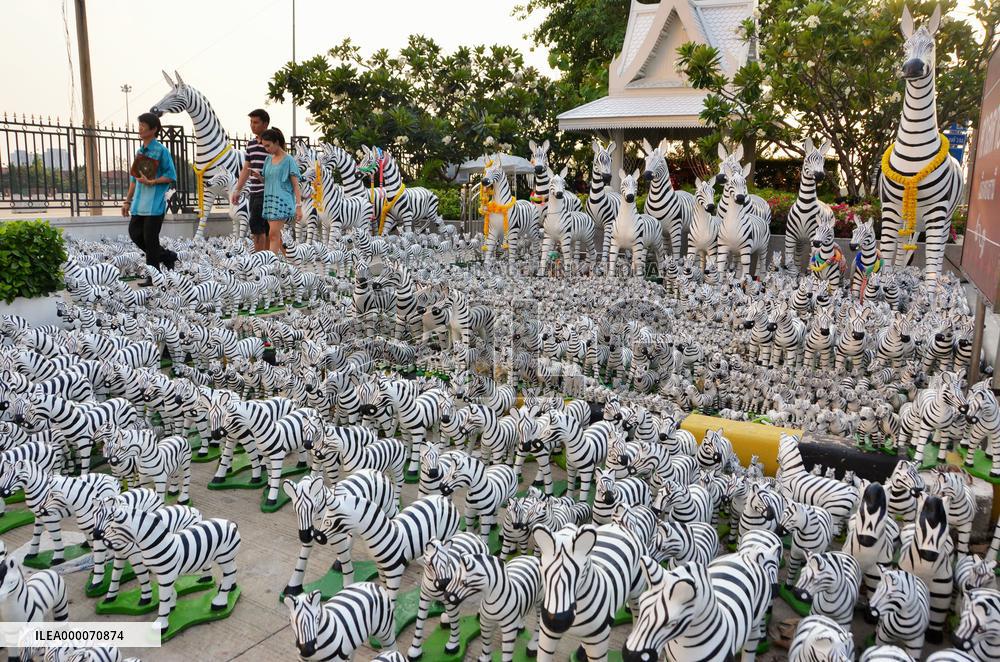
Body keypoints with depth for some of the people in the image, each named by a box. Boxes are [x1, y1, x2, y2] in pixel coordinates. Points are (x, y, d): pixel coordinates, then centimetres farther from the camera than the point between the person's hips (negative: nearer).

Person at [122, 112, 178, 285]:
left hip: (155, 204, -8)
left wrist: (151, 182, -20)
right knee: (135, 233, 6)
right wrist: (128, 201, 18)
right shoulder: (139, 151, 15)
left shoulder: (160, 150, -7)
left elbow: (171, 176, -10)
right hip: (139, 203, 8)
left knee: (150, 238, -5)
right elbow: (134, 178, 20)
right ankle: (167, 256, 21)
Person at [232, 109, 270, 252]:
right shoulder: (251, 144, 17)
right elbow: (246, 169, 21)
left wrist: (264, 177, -25)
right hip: (254, 192, 7)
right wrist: (238, 190, 18)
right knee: (264, 228, 9)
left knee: (255, 224, -12)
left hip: (266, 192, -7)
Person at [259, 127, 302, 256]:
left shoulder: (288, 160, -4)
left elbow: (295, 185, -5)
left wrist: (299, 206, -11)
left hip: (282, 201, -7)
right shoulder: (268, 159, 14)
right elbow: (266, 180, 19)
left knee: (273, 233, -15)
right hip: (269, 200, 7)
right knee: (277, 235, 8)